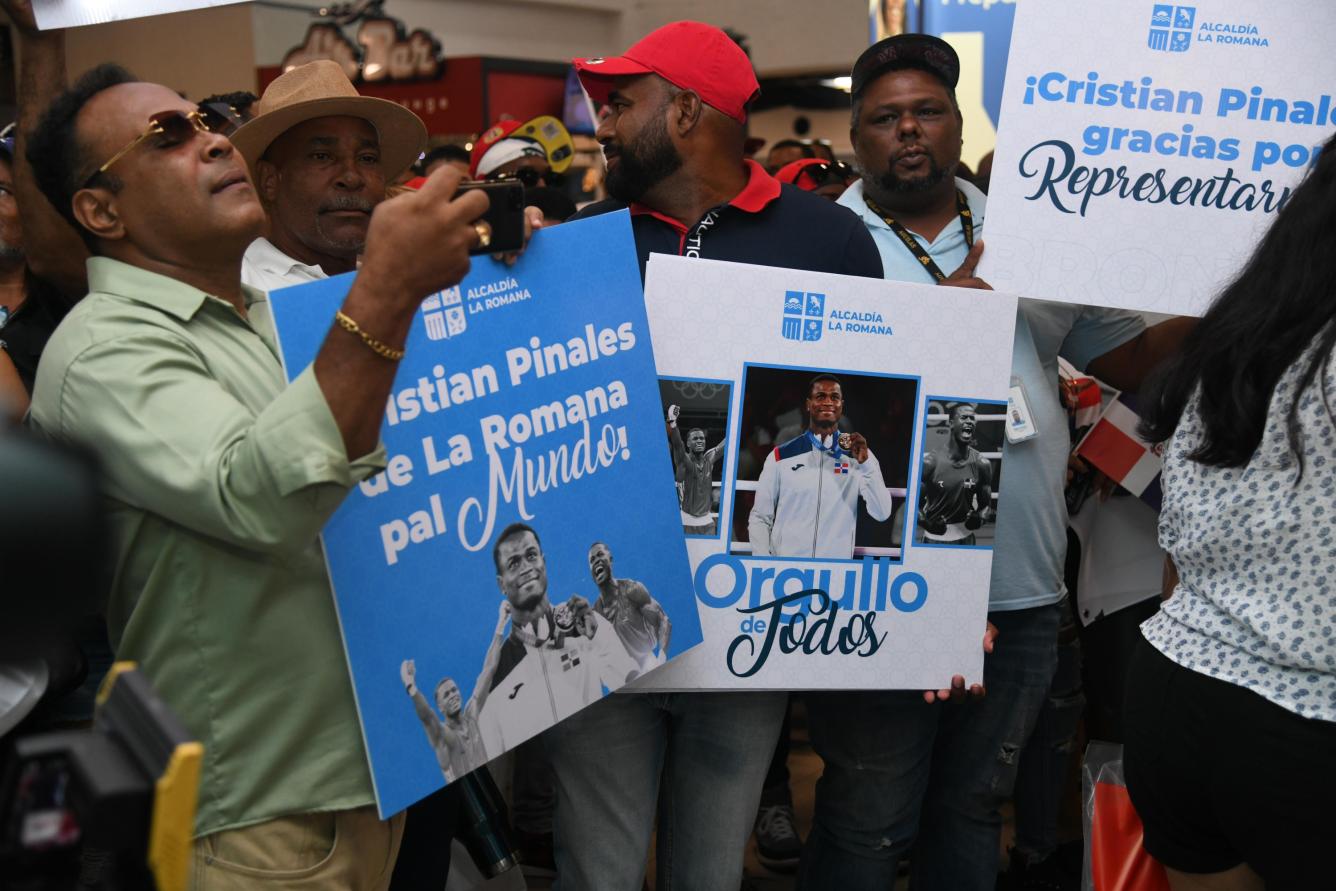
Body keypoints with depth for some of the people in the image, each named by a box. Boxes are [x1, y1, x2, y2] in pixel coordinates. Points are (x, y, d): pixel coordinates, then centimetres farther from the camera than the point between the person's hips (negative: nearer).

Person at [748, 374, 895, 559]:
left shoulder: (859, 455, 5)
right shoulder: (780, 456, 2)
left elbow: (882, 514, -3)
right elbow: (760, 517, 5)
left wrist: (865, 463, -12)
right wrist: (763, 563, -7)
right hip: (785, 562, -1)